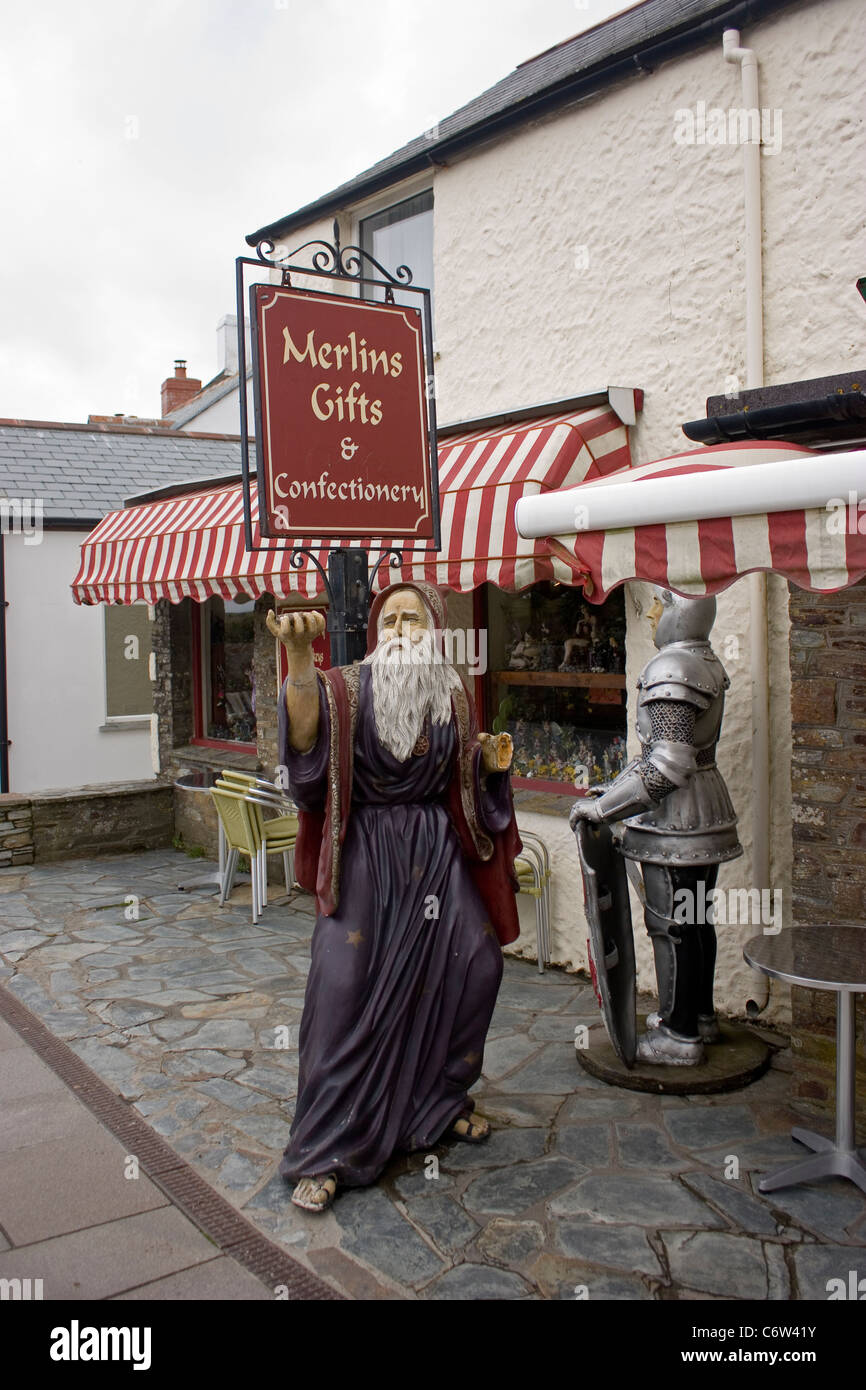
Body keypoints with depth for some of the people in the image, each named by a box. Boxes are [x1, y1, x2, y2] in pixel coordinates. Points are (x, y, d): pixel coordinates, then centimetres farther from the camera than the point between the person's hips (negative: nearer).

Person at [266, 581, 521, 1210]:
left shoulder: (452, 695, 6)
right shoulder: (350, 688, -8)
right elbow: (308, 733, -31)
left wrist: (493, 765, -6)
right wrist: (300, 656, -48)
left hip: (436, 851, 5)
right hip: (367, 852, -4)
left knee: (474, 963, 4)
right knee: (344, 983, -11)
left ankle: (443, 1099, 30)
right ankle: (324, 1152, 1)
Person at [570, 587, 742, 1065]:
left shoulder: (670, 671, -21)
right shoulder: (707, 662, 9)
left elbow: (667, 766, -25)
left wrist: (601, 806, -18)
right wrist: (615, 788, 18)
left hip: (673, 815, -10)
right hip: (706, 806, 10)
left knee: (669, 923, 1)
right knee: (695, 917, 18)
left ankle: (680, 1036, 12)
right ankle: (700, 1016, 32)